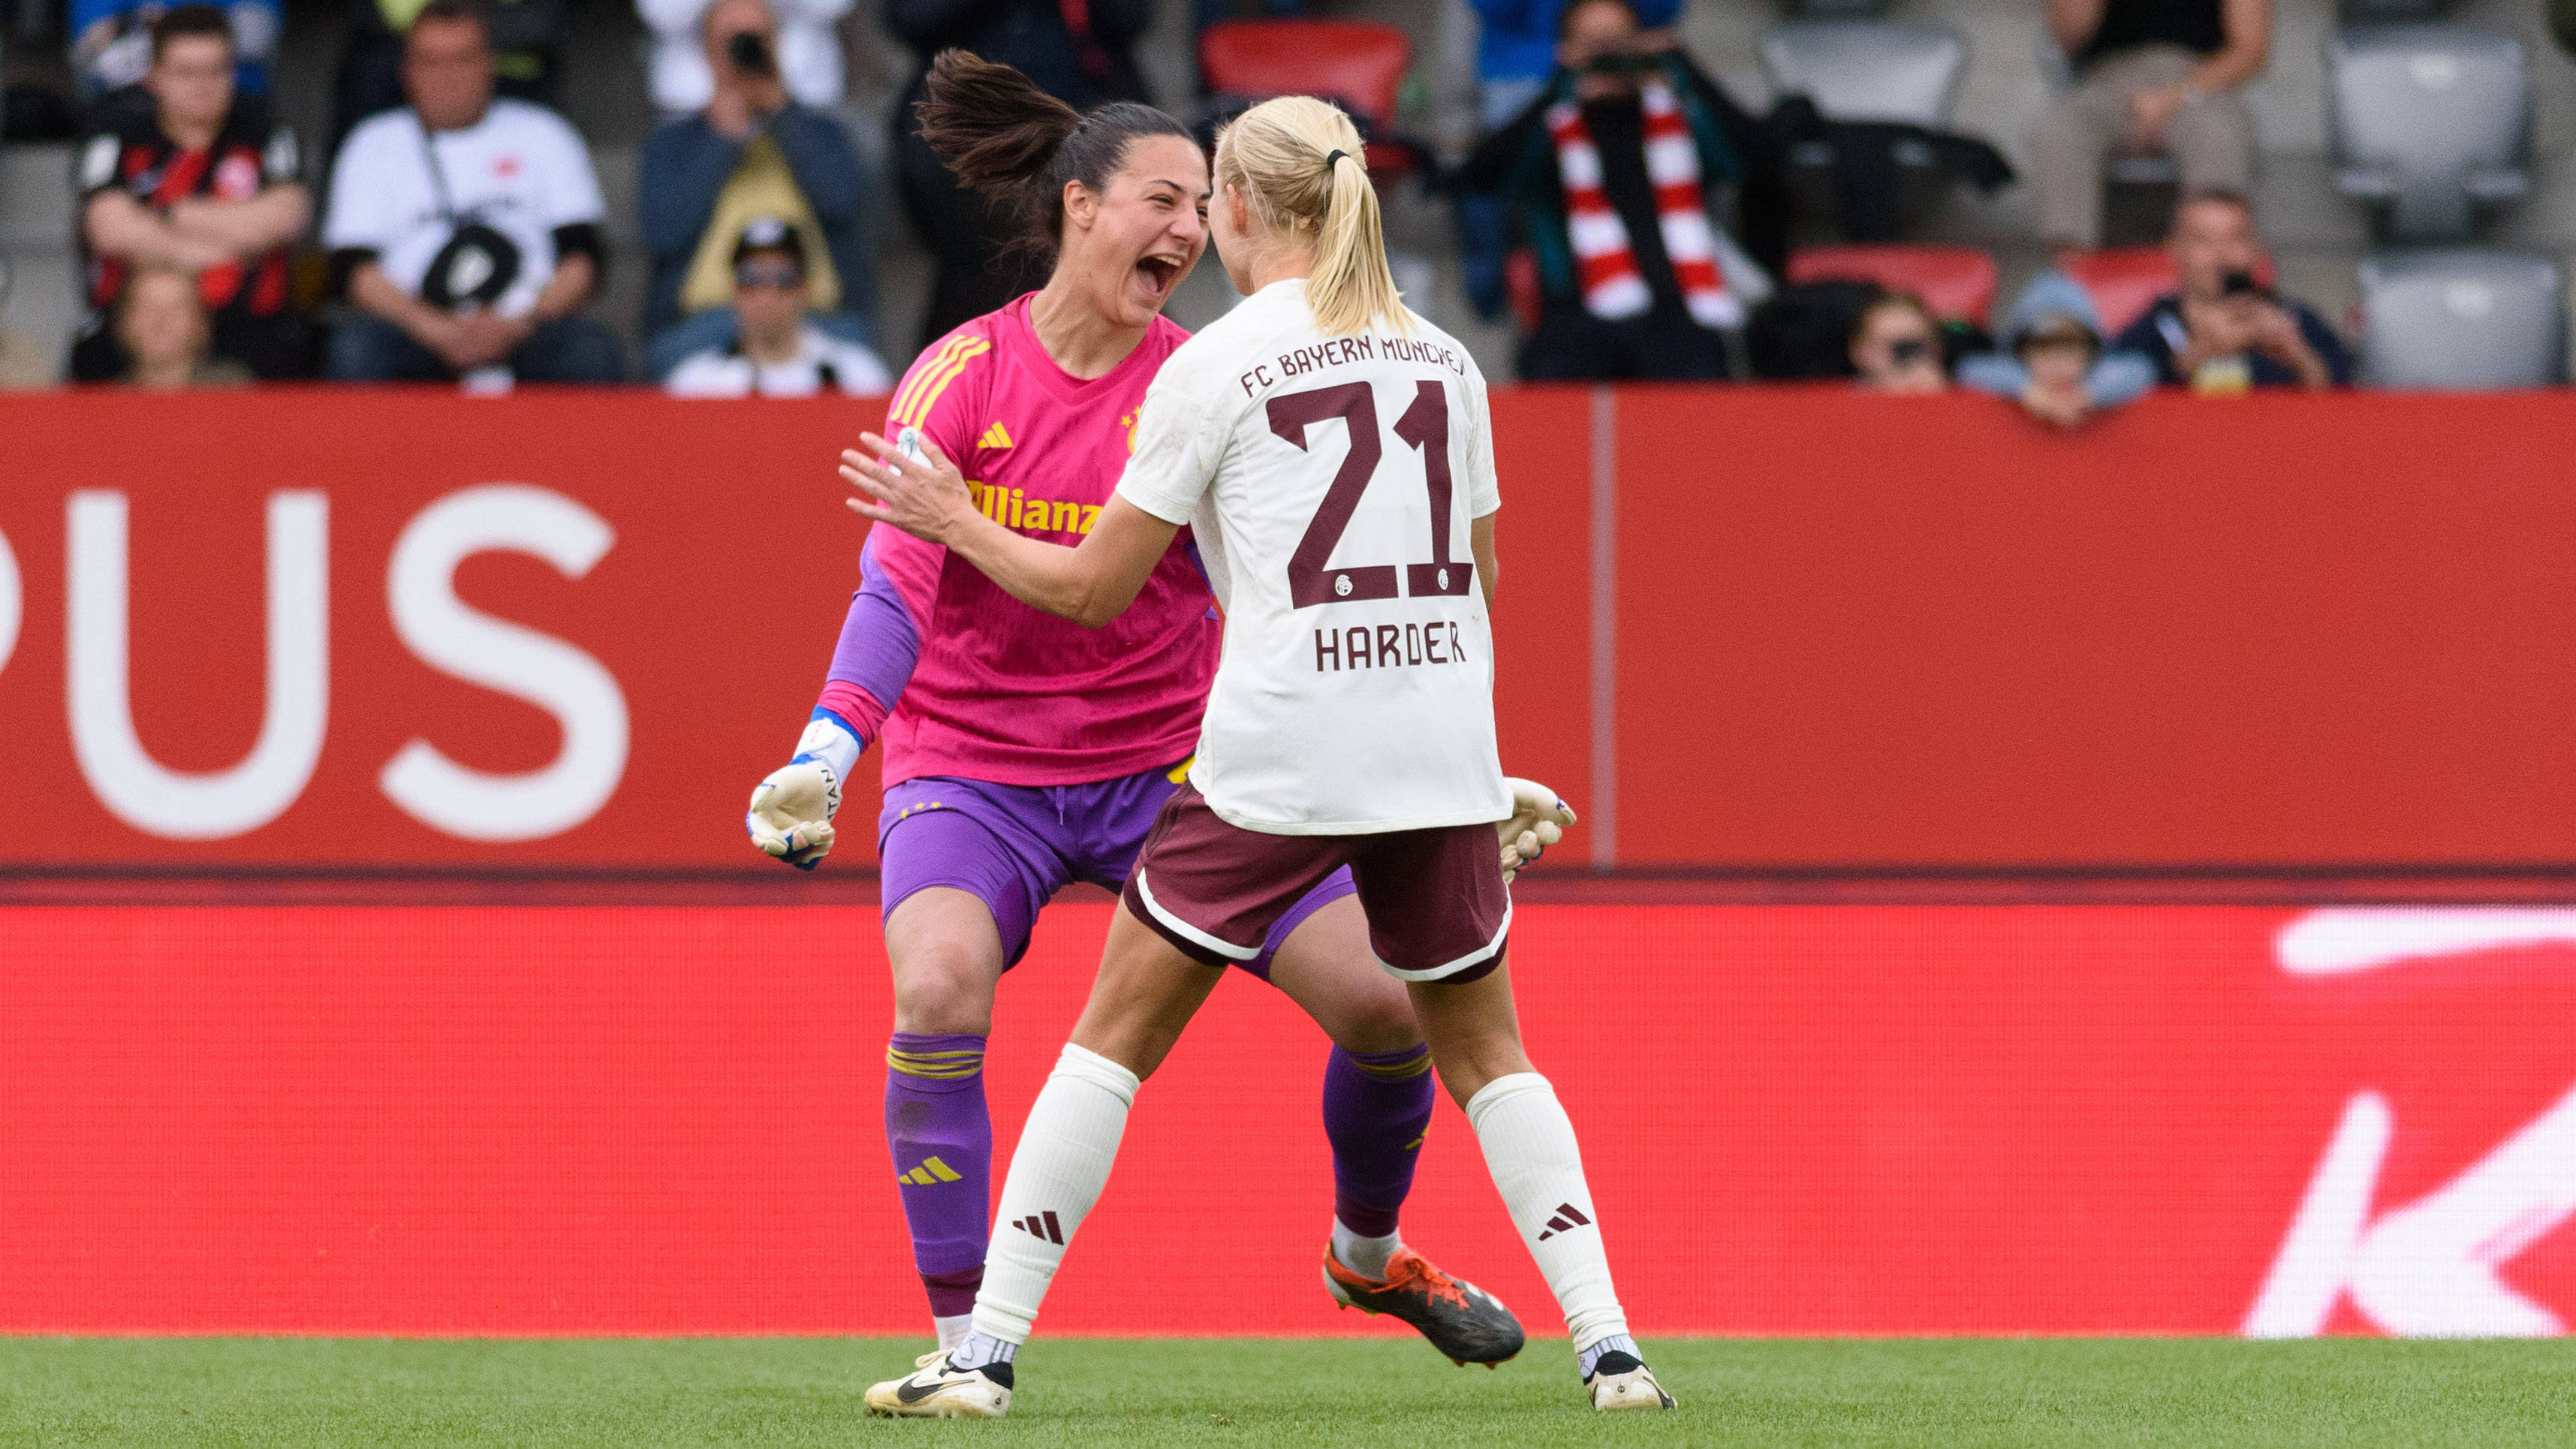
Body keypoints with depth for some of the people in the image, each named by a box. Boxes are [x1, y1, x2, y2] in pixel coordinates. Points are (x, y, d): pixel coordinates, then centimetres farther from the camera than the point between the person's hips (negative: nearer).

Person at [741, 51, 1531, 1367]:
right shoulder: (966, 379, -9)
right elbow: (897, 582, -17)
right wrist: (825, 752, -33)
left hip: (1166, 763, 2)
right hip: (971, 765, -2)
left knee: (1384, 995, -7)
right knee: (940, 983, -32)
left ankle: (1370, 1255, 25)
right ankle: (960, 1345, -19)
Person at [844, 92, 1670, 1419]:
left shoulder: (1213, 370, -3)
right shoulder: (1442, 360, 11)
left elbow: (1095, 587, 1)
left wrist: (954, 522, 16)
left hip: (1275, 752, -4)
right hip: (1439, 757, 4)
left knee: (1117, 1033, 6)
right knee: (1481, 1047, 16)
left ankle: (984, 1353, 3)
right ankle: (1608, 1347, 4)